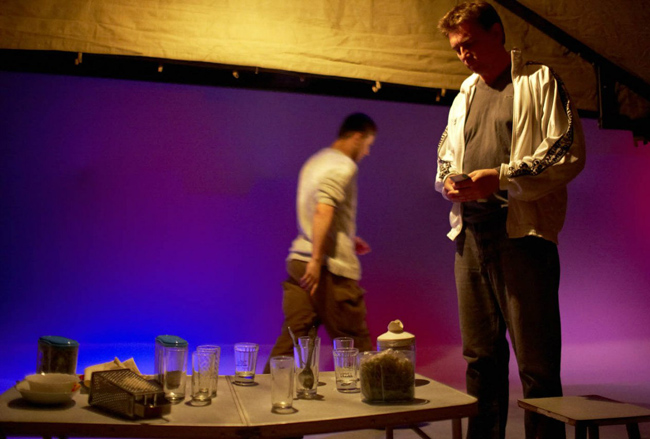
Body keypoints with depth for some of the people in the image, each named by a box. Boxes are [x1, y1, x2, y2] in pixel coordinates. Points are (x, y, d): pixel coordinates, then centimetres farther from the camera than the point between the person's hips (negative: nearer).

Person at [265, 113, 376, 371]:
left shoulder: (314, 162, 19)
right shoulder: (344, 166, -8)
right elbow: (323, 210, -22)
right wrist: (317, 259, -25)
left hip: (298, 260, 8)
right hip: (331, 267, -8)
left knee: (292, 337, 8)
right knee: (356, 343, 4)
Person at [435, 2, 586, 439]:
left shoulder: (541, 81, 3)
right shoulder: (464, 95, 22)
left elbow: (569, 153, -6)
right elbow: (446, 157, 28)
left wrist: (501, 177, -15)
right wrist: (449, 180, 5)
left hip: (523, 231, -6)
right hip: (471, 234, 6)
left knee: (536, 361, -3)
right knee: (481, 355, 11)